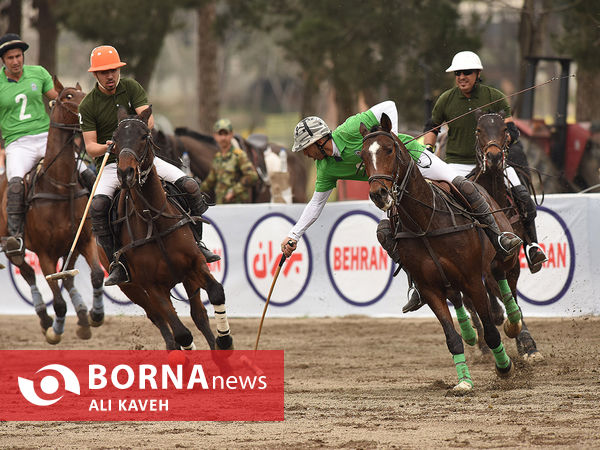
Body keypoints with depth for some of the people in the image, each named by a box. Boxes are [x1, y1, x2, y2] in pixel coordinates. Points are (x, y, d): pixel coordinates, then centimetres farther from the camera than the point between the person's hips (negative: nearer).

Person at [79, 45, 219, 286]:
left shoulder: (132, 88, 4)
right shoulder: (88, 105, -2)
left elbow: (148, 120, -9)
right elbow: (90, 146, -4)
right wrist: (106, 147, -26)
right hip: (110, 164, -2)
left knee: (190, 185, -16)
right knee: (98, 204, -31)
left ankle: (196, 242, 1)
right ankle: (117, 265, -25)